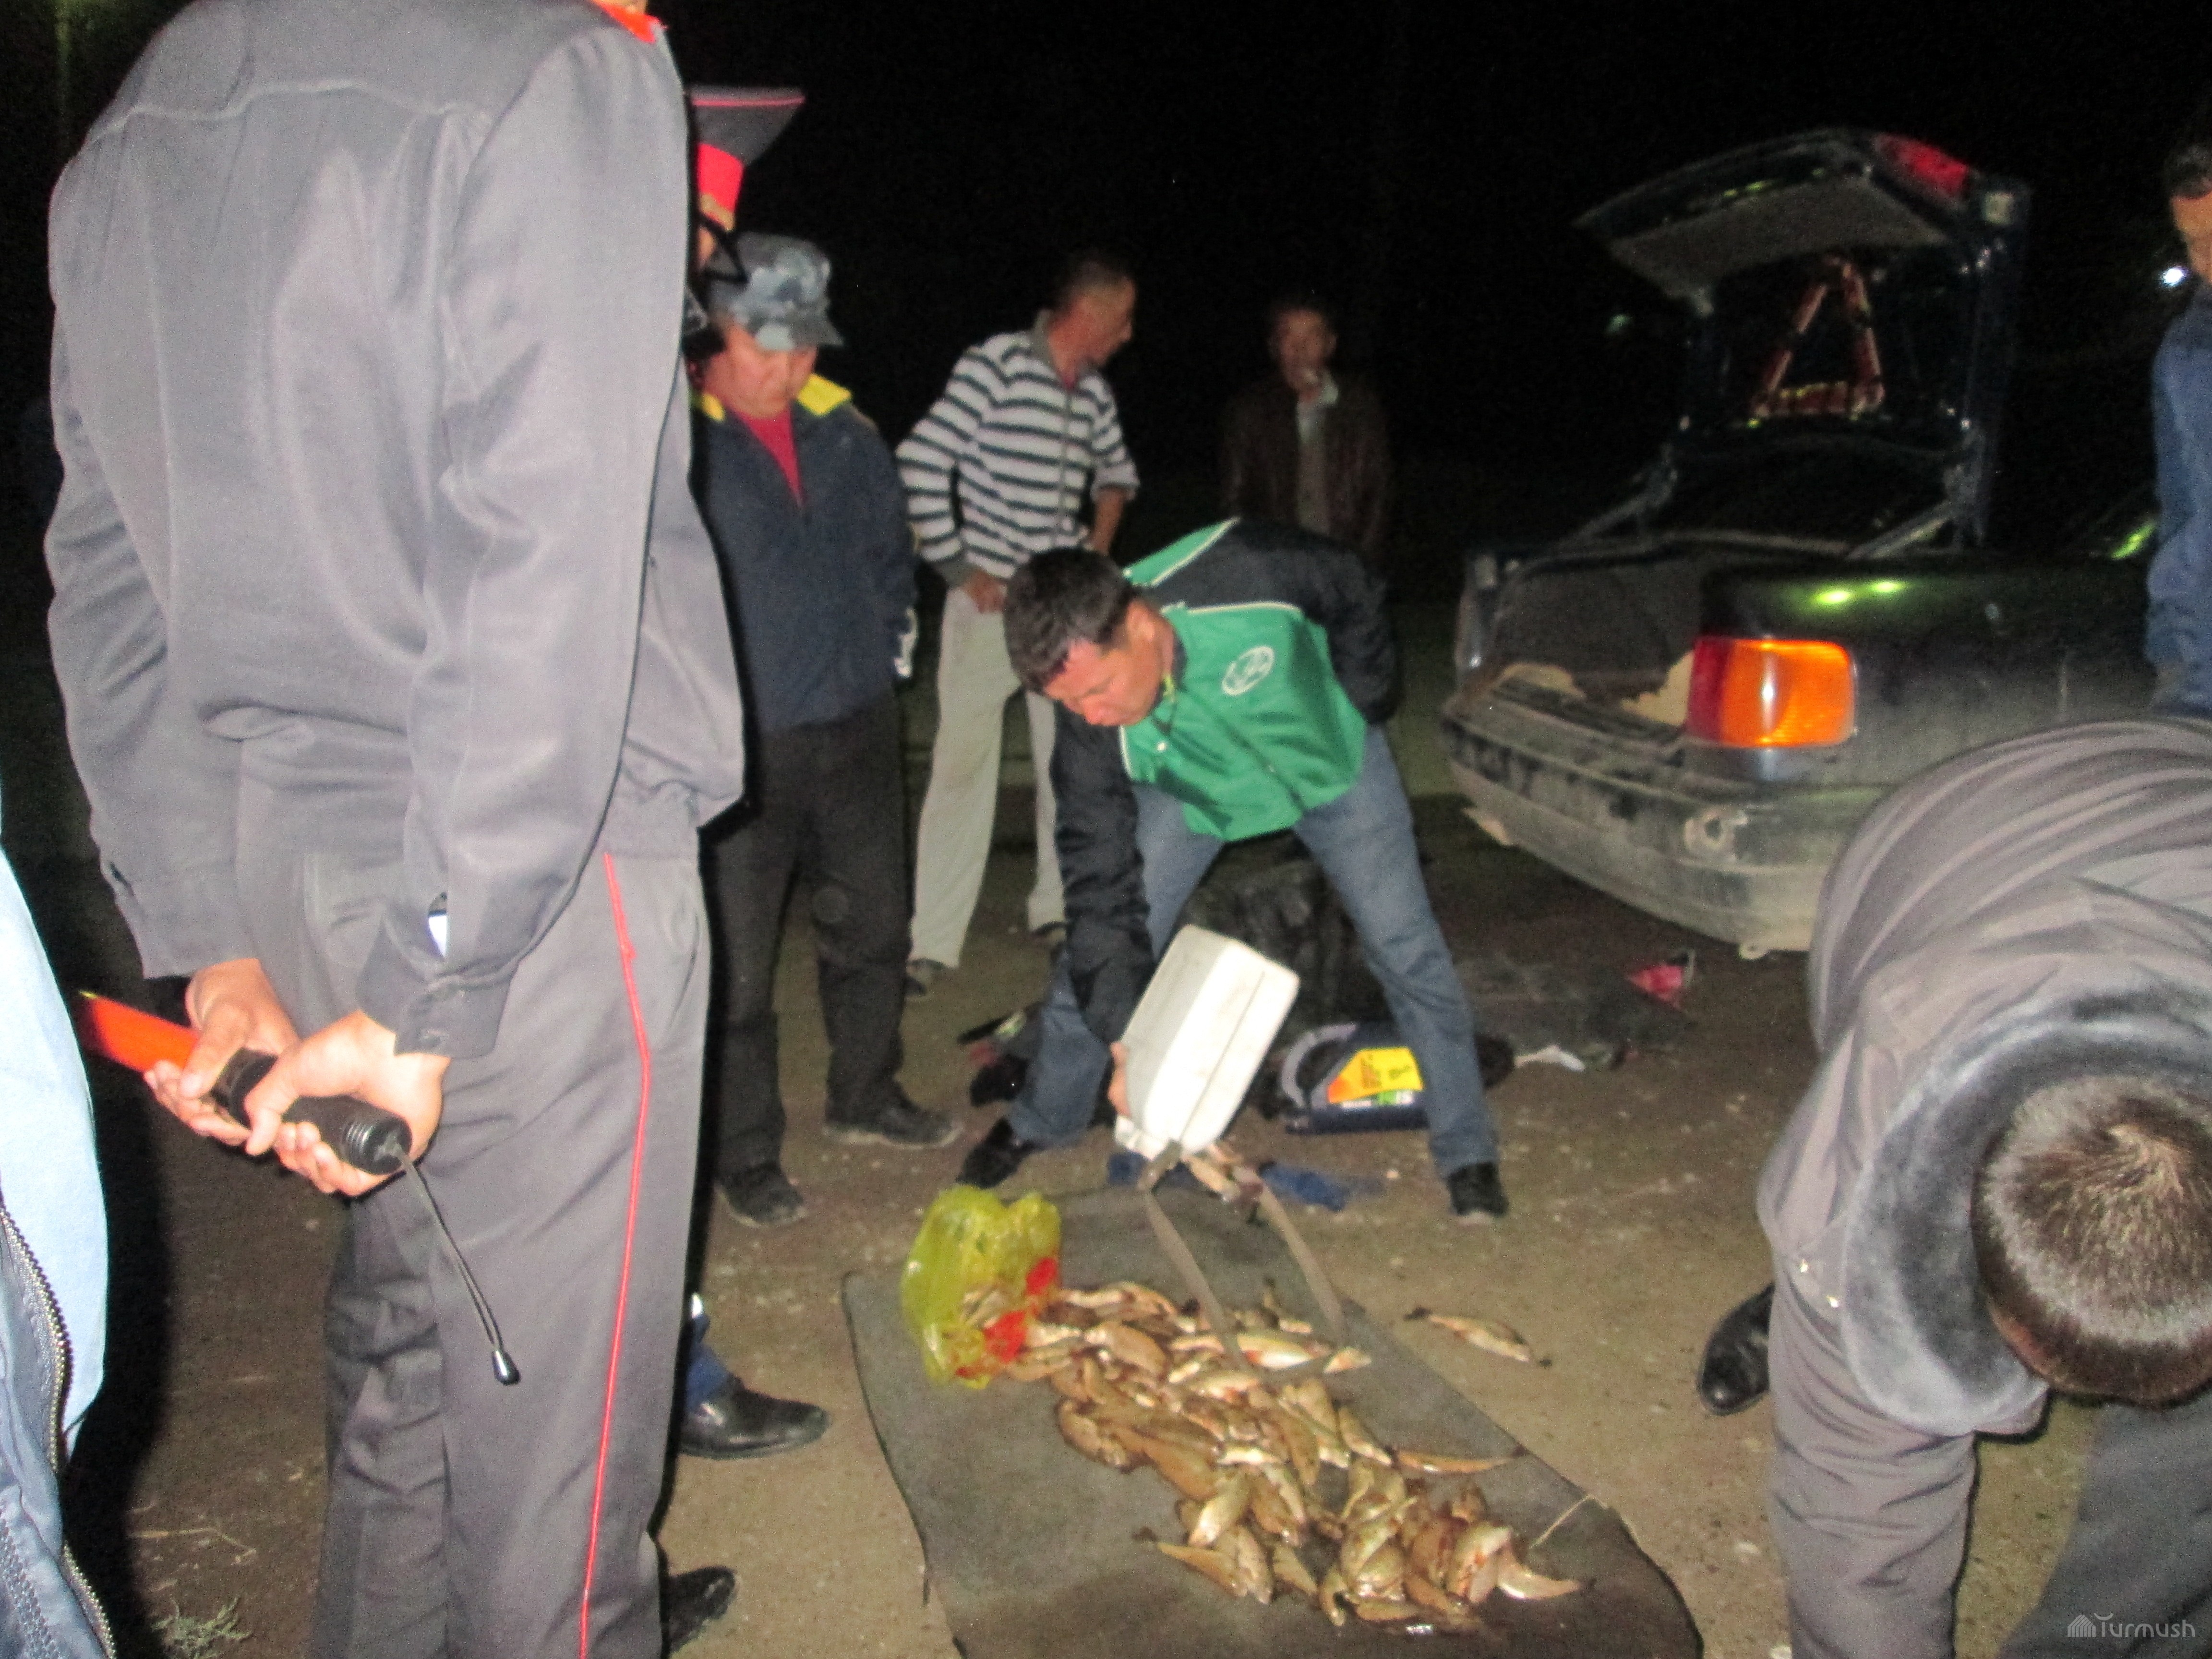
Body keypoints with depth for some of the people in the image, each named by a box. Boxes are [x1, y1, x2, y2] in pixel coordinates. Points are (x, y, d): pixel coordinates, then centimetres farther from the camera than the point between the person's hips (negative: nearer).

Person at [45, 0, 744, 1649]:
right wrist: (428, 992, -17)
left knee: (403, 1317, 23)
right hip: (547, 867, -7)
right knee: (554, 1365, 9)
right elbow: (544, 569, -20)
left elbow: (111, 585, 11)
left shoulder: (125, 147, 12)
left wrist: (210, 940, 11)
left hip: (290, 858, 8)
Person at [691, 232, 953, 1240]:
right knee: (738, 960, 2)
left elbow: (891, 549, 21)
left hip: (857, 729, 6)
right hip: (740, 746, -6)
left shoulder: (844, 434, 7)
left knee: (872, 928, 19)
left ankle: (865, 1097, 40)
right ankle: (745, 1152, 19)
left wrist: (882, 645, 13)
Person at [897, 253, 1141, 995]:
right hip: (991, 601, -6)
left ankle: (1059, 907, 27)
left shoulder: (1095, 393, 10)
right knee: (964, 762, -7)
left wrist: (1100, 545, 12)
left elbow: (1116, 470, 28)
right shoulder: (996, 365, -10)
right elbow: (920, 463, -14)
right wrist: (960, 568, -13)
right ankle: (932, 942, -1)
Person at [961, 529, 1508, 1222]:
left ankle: (1465, 1151, 16)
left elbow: (1358, 597, -18)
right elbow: (1101, 878, -24)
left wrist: (1359, 711, -8)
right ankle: (1041, 1121, 24)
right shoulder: (1091, 733, -33)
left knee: (1407, 951, -2)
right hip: (1190, 792, 1)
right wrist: (1121, 1034, -29)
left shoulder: (1249, 573, -41)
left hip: (1329, 757, -1)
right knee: (1093, 948, -2)